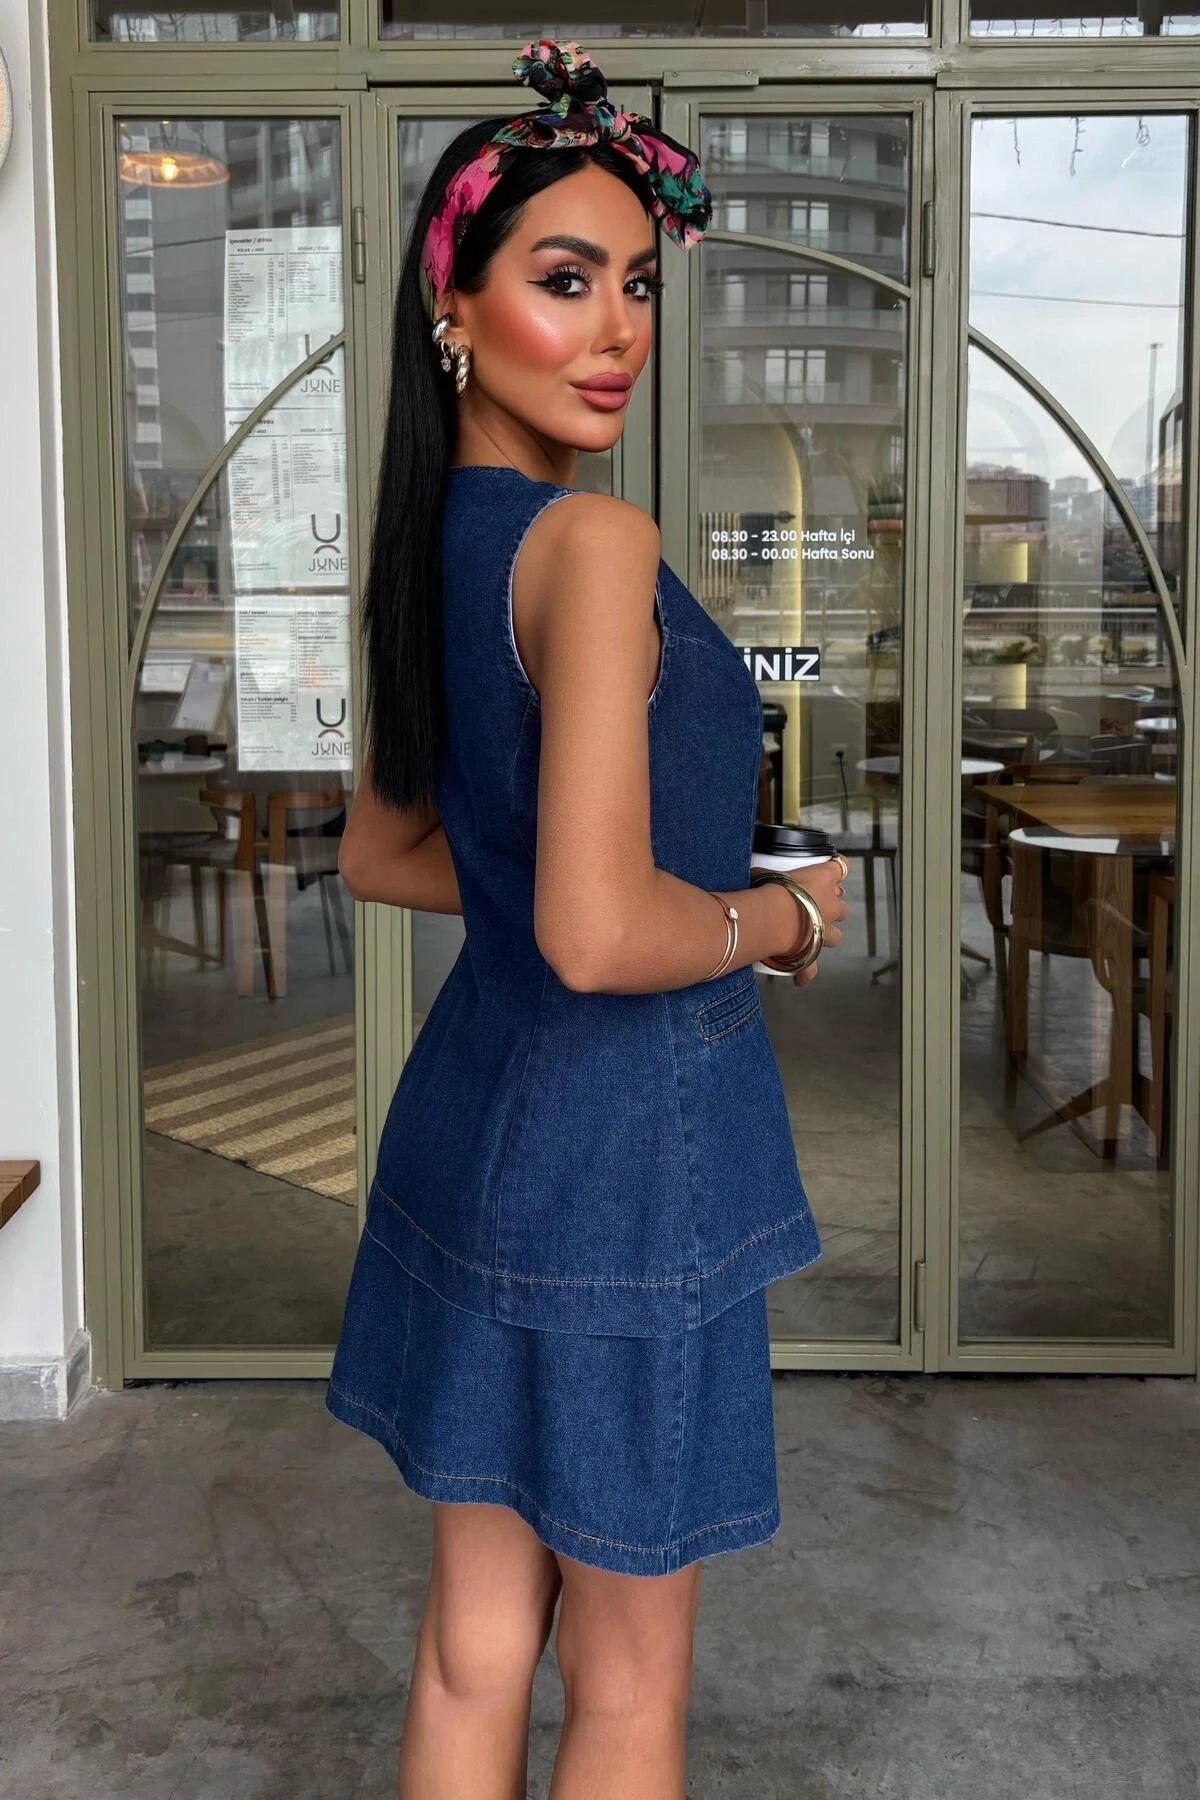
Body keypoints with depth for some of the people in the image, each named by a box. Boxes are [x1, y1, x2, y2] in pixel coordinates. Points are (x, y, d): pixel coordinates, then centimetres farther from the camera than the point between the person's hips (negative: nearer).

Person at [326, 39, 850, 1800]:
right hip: (619, 1144, -8)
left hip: (472, 1112, 8)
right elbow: (601, 935, -27)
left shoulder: (432, 543, 7)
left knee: (473, 1641, 20)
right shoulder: (594, 542, -20)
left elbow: (384, 852, 18)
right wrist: (780, 913, -9)